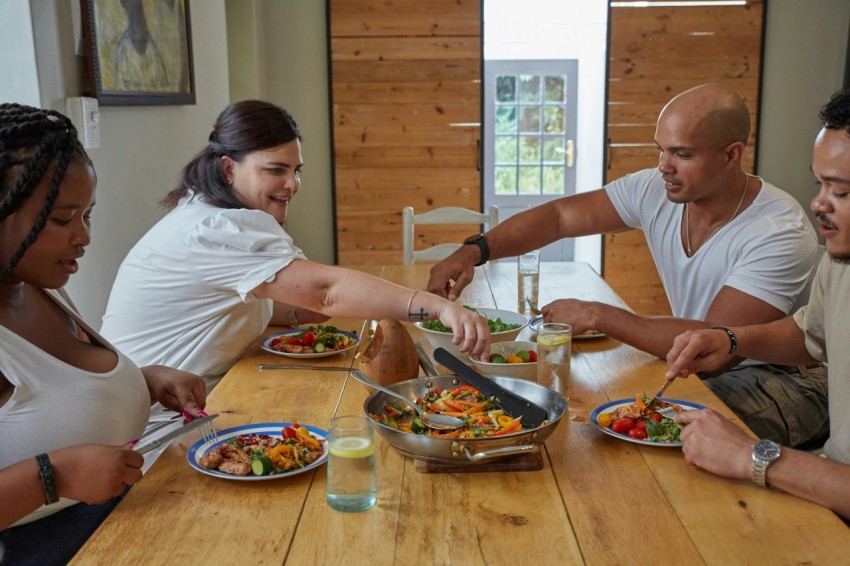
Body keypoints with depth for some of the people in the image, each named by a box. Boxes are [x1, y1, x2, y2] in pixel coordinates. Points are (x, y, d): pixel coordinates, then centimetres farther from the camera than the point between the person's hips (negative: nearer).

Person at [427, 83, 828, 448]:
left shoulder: (783, 233, -24)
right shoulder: (655, 190, -7)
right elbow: (559, 216, -5)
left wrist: (597, 316, -28)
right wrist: (474, 251, -20)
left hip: (782, 379, -5)